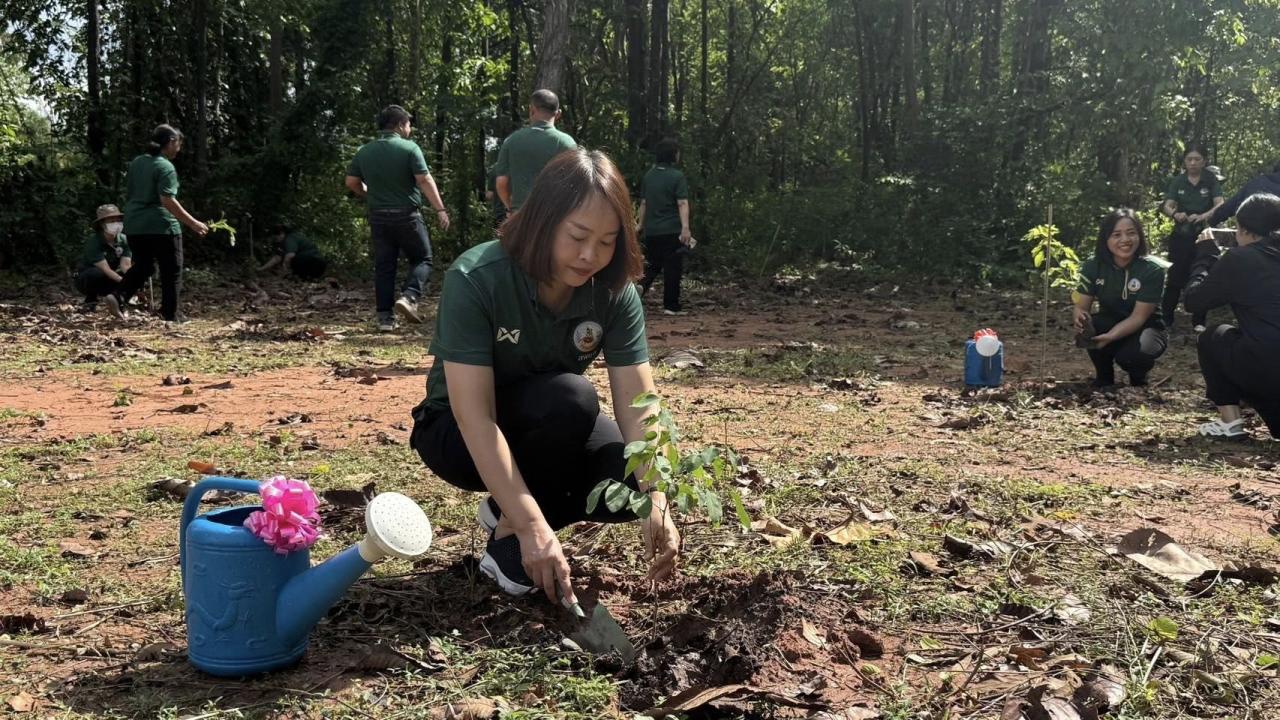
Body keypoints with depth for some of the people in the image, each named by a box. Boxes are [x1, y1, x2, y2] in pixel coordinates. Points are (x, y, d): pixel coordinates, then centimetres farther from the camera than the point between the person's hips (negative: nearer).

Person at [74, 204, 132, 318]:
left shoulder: (123, 240, -10)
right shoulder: (93, 241, -24)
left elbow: (126, 266, -20)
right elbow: (105, 269, -33)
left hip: (111, 278, 4)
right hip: (85, 278, -4)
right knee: (97, 273, -39)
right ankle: (91, 299, -11)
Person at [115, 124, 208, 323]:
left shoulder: (136, 162, 12)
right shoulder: (165, 167, -13)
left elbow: (127, 193, 19)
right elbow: (168, 201, -22)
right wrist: (193, 223, -21)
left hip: (134, 225, 7)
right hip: (161, 226, -7)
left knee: (143, 266, 22)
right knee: (172, 271, 4)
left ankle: (120, 296, 2)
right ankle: (170, 316, 4)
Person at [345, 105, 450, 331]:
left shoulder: (364, 151, 5)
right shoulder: (409, 148, -9)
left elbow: (351, 182, 7)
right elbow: (425, 180, -15)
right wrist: (440, 209, -13)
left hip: (378, 217, 4)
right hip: (406, 215, -4)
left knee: (383, 266, 8)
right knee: (422, 259, 9)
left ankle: (385, 317, 5)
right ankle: (409, 297, -14)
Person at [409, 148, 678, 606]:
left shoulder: (615, 292, -17)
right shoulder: (475, 280, -29)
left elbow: (638, 406, -21)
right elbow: (475, 416, -35)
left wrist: (655, 505, -37)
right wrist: (532, 527, -42)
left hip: (554, 431, 5)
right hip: (460, 436, -5)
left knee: (636, 481, -22)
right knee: (571, 397, -33)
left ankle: (505, 513, 2)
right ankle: (509, 535, -14)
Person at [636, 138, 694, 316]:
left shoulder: (649, 175, 10)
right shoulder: (677, 176, -8)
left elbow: (643, 203, 14)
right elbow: (682, 203, -17)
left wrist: (641, 225, 22)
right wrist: (685, 227, -24)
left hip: (651, 230, 5)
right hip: (672, 231, -5)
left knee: (652, 265, 15)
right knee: (672, 268, 3)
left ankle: (641, 285, -13)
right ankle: (671, 306, 6)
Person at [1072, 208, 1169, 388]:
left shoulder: (1152, 270, -23)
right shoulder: (1093, 266, -13)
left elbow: (1138, 317, -25)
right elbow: (1081, 306, -13)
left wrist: (1110, 337, -43)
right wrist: (1080, 318, -39)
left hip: (1145, 328, -3)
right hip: (1110, 323, 3)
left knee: (1131, 354, -35)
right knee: (1086, 330, -30)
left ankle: (1138, 379, 4)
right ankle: (1105, 376, 0)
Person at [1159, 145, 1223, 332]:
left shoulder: (1211, 181, -3)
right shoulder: (1177, 181, 2)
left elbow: (1220, 204, -15)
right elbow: (1167, 206, -7)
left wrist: (1203, 216, -35)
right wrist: (1175, 214, -31)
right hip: (1181, 236, 1)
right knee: (1175, 278, 0)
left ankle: (1199, 322, 12)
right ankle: (1165, 319, 6)